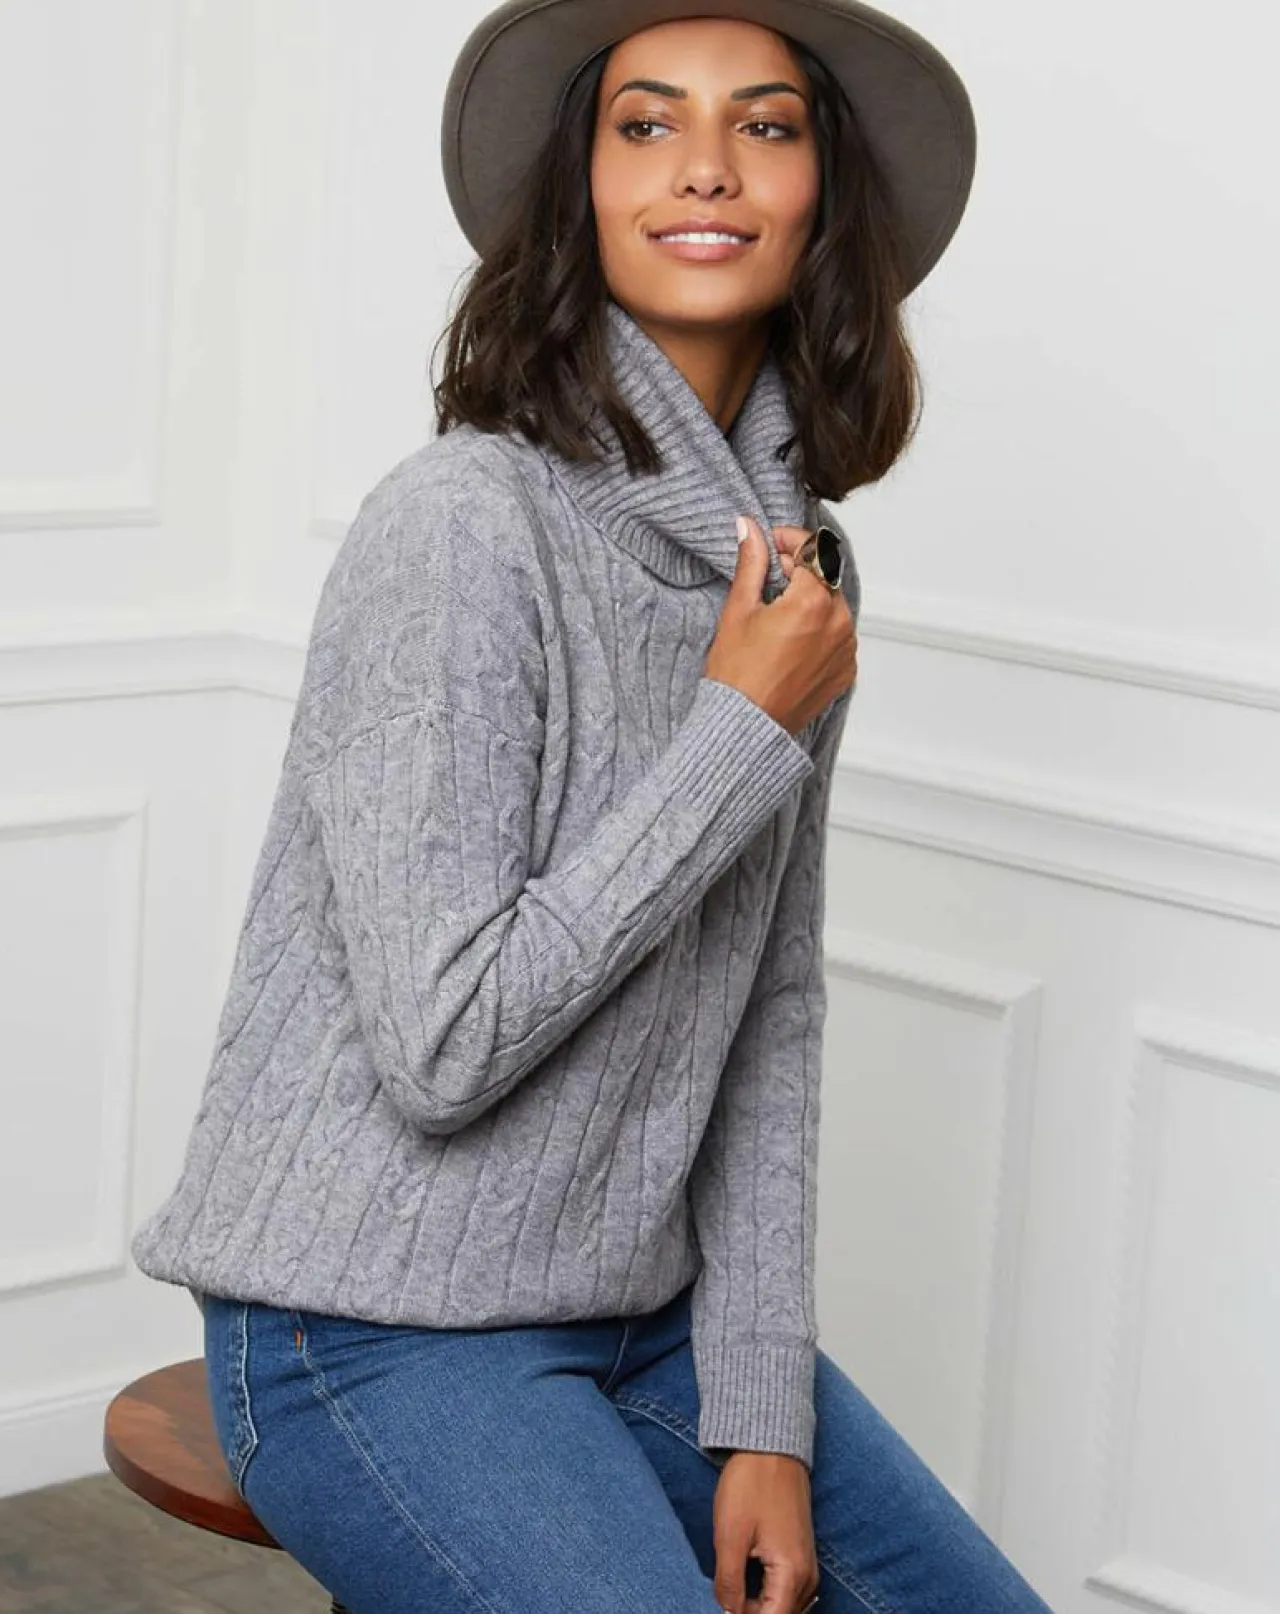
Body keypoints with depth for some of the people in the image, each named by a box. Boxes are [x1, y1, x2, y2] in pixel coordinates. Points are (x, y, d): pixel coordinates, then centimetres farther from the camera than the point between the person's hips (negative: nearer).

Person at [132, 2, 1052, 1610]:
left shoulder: (798, 563, 4)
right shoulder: (462, 526, -19)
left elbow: (771, 1012, 7)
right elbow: (442, 1048, -23)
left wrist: (761, 1413, 0)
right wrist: (746, 735, -19)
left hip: (648, 1302, 7)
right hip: (375, 1333, -7)